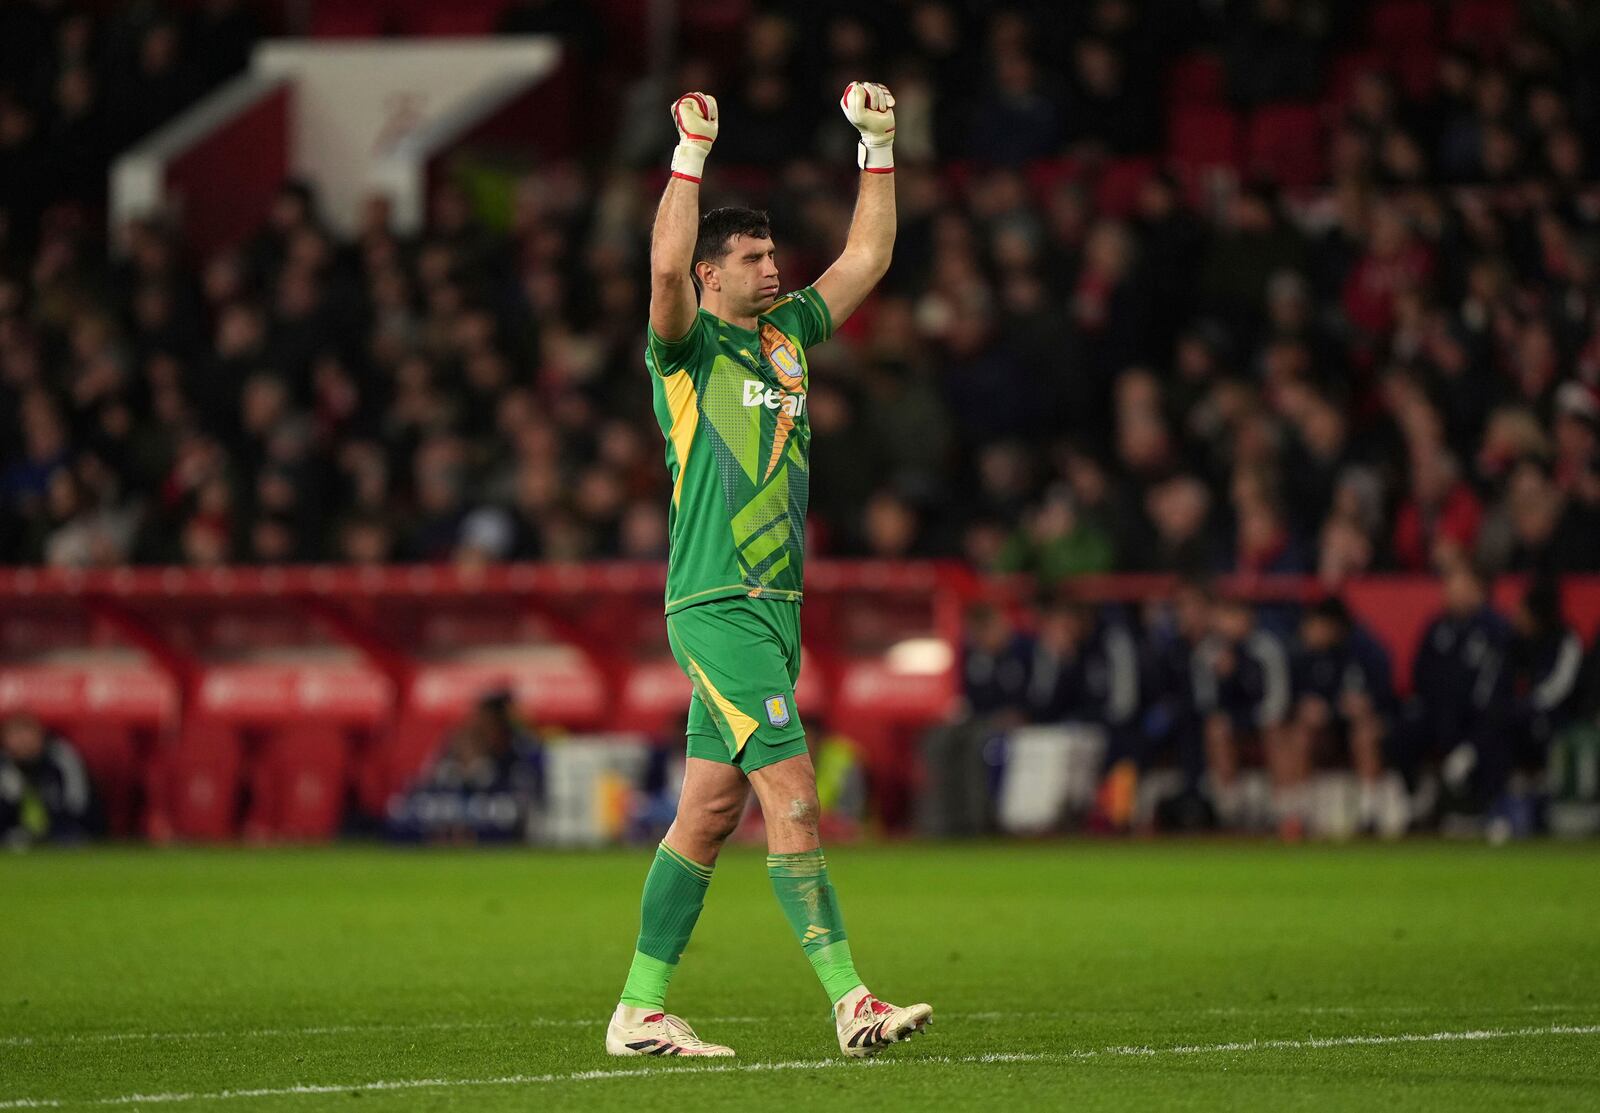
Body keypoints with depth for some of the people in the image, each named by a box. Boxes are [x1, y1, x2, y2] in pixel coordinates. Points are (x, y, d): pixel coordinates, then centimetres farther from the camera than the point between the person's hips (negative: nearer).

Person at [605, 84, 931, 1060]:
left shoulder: (786, 335, 17)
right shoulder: (689, 347, -3)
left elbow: (868, 259, 21)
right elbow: (666, 267, -23)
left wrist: (879, 145, 15)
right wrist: (693, 151, -22)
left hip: (775, 604, 8)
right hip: (716, 605, -8)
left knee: (711, 808, 7)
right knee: (791, 793, -13)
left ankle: (642, 1010, 11)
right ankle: (850, 1001, -17)